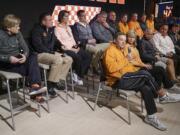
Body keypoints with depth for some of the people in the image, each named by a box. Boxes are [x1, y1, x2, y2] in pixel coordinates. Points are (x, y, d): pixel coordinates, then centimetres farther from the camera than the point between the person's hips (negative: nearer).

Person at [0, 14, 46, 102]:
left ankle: (34, 86, -36)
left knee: (33, 57, -26)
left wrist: (25, 56, -22)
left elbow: (25, 48, 1)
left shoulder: (18, 33, 3)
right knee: (32, 67, -27)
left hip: (18, 59, 5)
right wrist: (9, 58, -30)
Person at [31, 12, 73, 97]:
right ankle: (50, 84, -22)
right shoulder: (37, 30, -10)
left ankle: (57, 81, -4)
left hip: (50, 52, 8)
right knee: (58, 60, -33)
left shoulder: (51, 29, 13)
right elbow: (38, 46, -19)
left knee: (69, 59, -7)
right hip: (40, 54, -8)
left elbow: (54, 42, 23)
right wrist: (52, 52, -20)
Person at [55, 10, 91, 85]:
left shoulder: (68, 27, 24)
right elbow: (60, 42, -9)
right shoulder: (57, 29, -1)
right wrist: (72, 49, -14)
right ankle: (79, 76, -11)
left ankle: (78, 75, -12)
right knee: (78, 57, -33)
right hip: (66, 49, -7)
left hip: (73, 48, 7)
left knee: (88, 56, -15)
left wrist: (75, 46, 2)